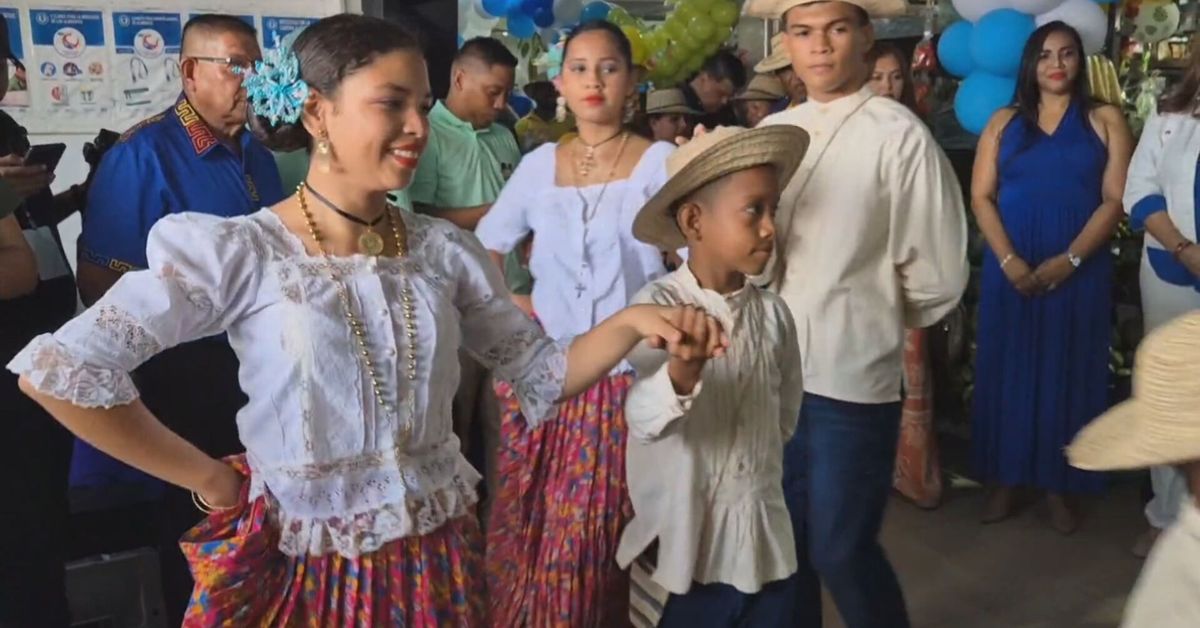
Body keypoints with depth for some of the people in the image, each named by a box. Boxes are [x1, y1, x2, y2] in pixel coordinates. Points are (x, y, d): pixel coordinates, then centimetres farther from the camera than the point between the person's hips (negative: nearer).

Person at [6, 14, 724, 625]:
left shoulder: (445, 249, -1)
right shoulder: (241, 251, -14)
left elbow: (541, 374, 2)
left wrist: (628, 324, -16)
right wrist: (209, 478, -11)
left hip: (435, 557, 4)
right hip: (300, 564, -3)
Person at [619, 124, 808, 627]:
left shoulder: (773, 312, 0)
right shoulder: (658, 304, -14)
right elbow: (642, 420, -28)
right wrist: (680, 374, -45)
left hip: (765, 543, 4)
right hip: (682, 545, -4)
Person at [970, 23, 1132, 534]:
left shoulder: (1105, 121, 5)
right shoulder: (1004, 122, 8)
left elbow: (1115, 200, -3)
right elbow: (981, 197, 1)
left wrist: (1069, 260, -16)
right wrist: (1009, 261, -12)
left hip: (1079, 271, -1)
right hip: (1010, 270, 1)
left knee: (1068, 372, 5)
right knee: (1009, 370, 5)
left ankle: (1059, 485, 17)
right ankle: (1005, 479, 16)